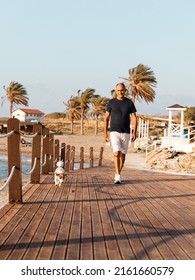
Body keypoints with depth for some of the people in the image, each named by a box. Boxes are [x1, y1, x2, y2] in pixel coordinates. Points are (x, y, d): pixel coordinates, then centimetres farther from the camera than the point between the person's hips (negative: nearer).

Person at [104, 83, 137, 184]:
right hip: (114, 132, -2)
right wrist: (105, 133, 1)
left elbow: (134, 117, 1)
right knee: (116, 153, -15)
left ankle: (118, 174, 24)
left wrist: (134, 132, -9)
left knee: (122, 154, 9)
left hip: (125, 133, 2)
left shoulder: (129, 102, 3)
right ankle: (118, 176, -16)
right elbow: (106, 118, 6)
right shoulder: (111, 102, 2)